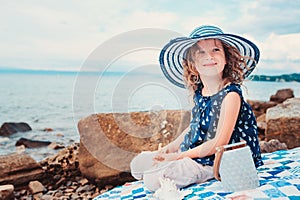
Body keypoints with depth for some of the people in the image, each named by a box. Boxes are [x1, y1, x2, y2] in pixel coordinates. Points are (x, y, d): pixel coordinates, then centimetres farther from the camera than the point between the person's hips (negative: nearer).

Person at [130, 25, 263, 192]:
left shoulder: (230, 95, -21)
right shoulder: (198, 92, 3)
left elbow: (219, 143, -22)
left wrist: (179, 156, -18)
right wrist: (170, 148, 6)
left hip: (210, 163, -8)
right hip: (189, 152, 8)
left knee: (153, 179, -21)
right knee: (138, 163, 9)